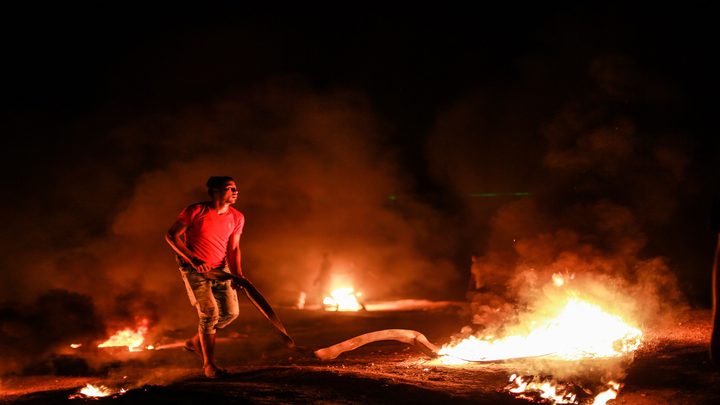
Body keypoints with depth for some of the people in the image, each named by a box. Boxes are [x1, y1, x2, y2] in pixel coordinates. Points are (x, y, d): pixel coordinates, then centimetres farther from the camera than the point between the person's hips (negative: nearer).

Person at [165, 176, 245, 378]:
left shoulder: (237, 217, -1)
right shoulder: (195, 211, -16)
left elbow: (233, 248, 5)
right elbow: (171, 236, -11)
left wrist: (237, 274, -10)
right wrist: (193, 259, -20)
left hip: (220, 268, 6)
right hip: (194, 269, -6)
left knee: (230, 312, 0)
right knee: (209, 312, -15)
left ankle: (196, 341, 26)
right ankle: (208, 363, 0)